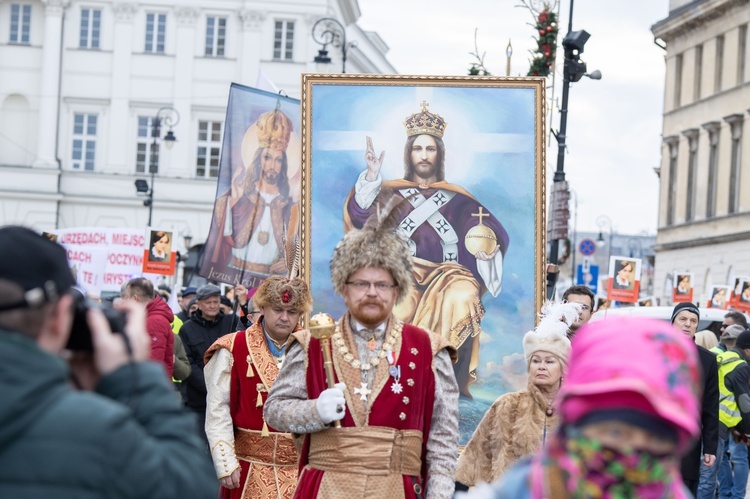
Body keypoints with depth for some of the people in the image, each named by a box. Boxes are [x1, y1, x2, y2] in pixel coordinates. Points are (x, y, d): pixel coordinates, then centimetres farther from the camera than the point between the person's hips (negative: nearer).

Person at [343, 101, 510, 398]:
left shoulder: (456, 198, 18)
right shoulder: (392, 192, 17)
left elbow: (487, 228, 6)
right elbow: (361, 212, -2)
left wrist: (488, 244, -17)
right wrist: (372, 175, -18)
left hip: (445, 273, 0)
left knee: (462, 298, -35)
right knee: (396, 304, -36)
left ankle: (455, 387, -34)